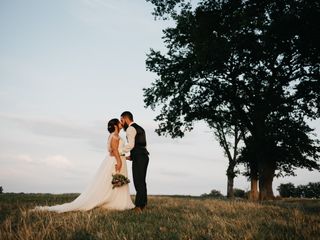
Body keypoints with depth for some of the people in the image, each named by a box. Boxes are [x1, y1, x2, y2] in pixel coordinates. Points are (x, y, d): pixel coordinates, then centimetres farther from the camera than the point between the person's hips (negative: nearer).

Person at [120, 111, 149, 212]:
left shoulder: (130, 129, -7)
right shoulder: (139, 128, 23)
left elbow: (131, 144, -20)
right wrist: (132, 156, 21)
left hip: (138, 158, -10)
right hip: (144, 156, 10)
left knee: (138, 182, -9)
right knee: (141, 181, 12)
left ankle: (139, 206, -8)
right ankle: (143, 204, 15)